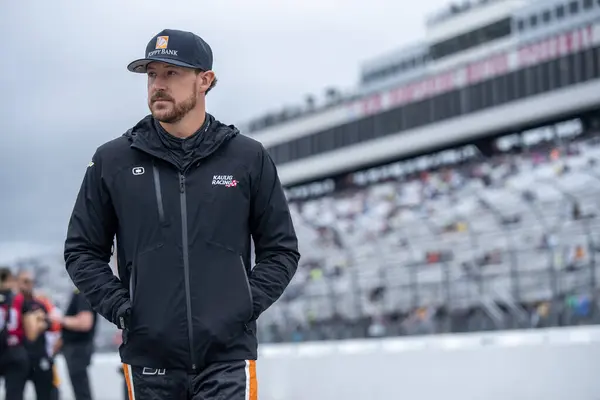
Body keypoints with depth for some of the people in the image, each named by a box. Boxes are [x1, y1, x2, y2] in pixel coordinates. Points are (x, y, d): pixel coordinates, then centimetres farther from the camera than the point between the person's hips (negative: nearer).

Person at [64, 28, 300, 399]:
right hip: (148, 358, 1)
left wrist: (247, 305, -4)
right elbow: (82, 250, 10)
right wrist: (119, 307, -3)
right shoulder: (112, 160, 5)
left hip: (228, 357, -1)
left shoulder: (249, 158, 4)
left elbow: (281, 250, 9)